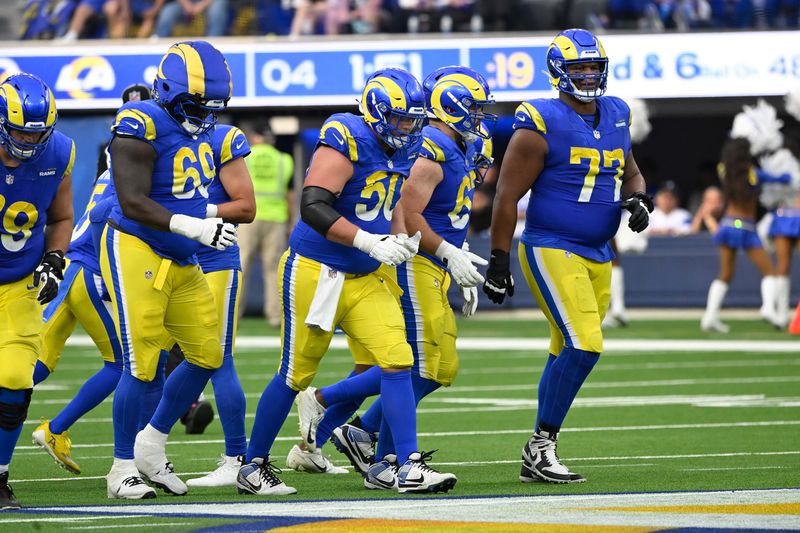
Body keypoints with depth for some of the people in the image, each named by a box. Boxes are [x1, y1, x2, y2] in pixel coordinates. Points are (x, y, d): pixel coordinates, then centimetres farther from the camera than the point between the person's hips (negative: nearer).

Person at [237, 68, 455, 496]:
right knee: (296, 375, 4)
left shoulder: (400, 153, 6)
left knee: (396, 361, -9)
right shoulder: (346, 140, -20)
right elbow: (313, 208, -28)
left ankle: (410, 468, -9)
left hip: (366, 279, 7)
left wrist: (401, 238, 4)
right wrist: (371, 243, -30)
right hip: (315, 272, -7)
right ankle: (253, 466, 21)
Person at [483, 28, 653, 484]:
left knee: (568, 355, 10)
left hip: (598, 256, 8)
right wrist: (499, 261, -10)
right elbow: (508, 195, -9)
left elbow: (631, 174, 25)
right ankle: (541, 445, -8)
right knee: (585, 345, -19)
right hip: (552, 252, -8)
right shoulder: (543, 125, -11)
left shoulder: (616, 117, 10)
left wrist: (638, 199, 1)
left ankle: (537, 460, 17)